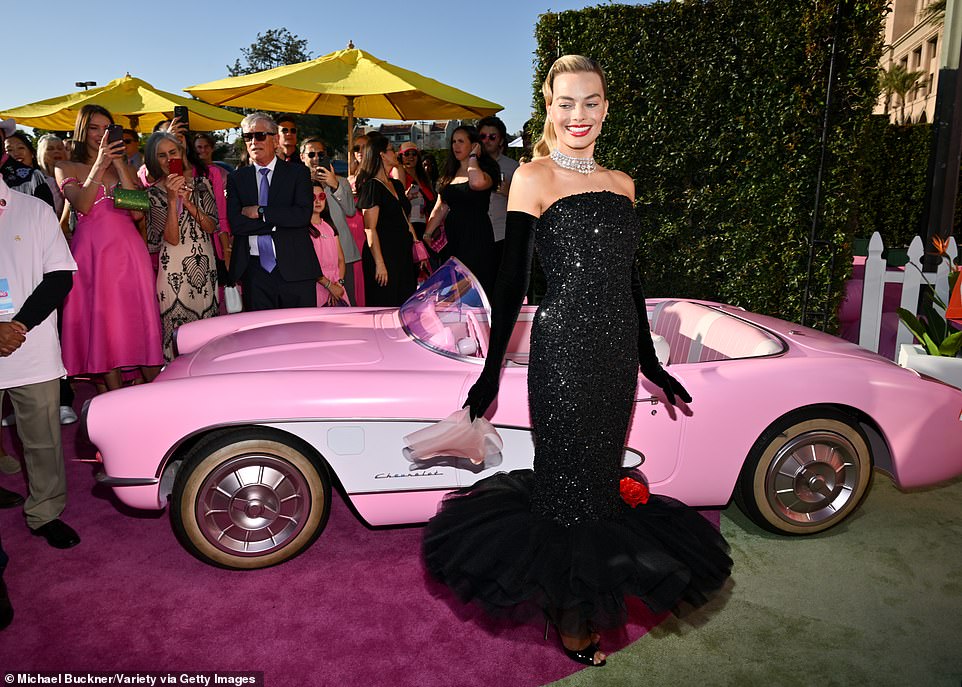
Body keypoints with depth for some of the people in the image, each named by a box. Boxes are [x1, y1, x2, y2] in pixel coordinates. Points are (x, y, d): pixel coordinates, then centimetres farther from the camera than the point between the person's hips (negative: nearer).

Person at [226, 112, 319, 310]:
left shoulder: (298, 173, 5)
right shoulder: (237, 179, 10)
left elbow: (303, 214, -11)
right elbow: (235, 224, -3)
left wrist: (260, 212, -9)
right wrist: (280, 220, -10)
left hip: (295, 269, -2)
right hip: (255, 272, 2)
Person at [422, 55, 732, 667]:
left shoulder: (621, 183, 12)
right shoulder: (533, 177, -5)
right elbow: (512, 280, -7)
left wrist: (649, 362, 19)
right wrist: (491, 372, -9)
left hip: (619, 350, 6)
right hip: (564, 348, -6)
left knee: (603, 474, 15)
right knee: (568, 478, 6)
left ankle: (593, 599, 37)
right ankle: (571, 620, 27)